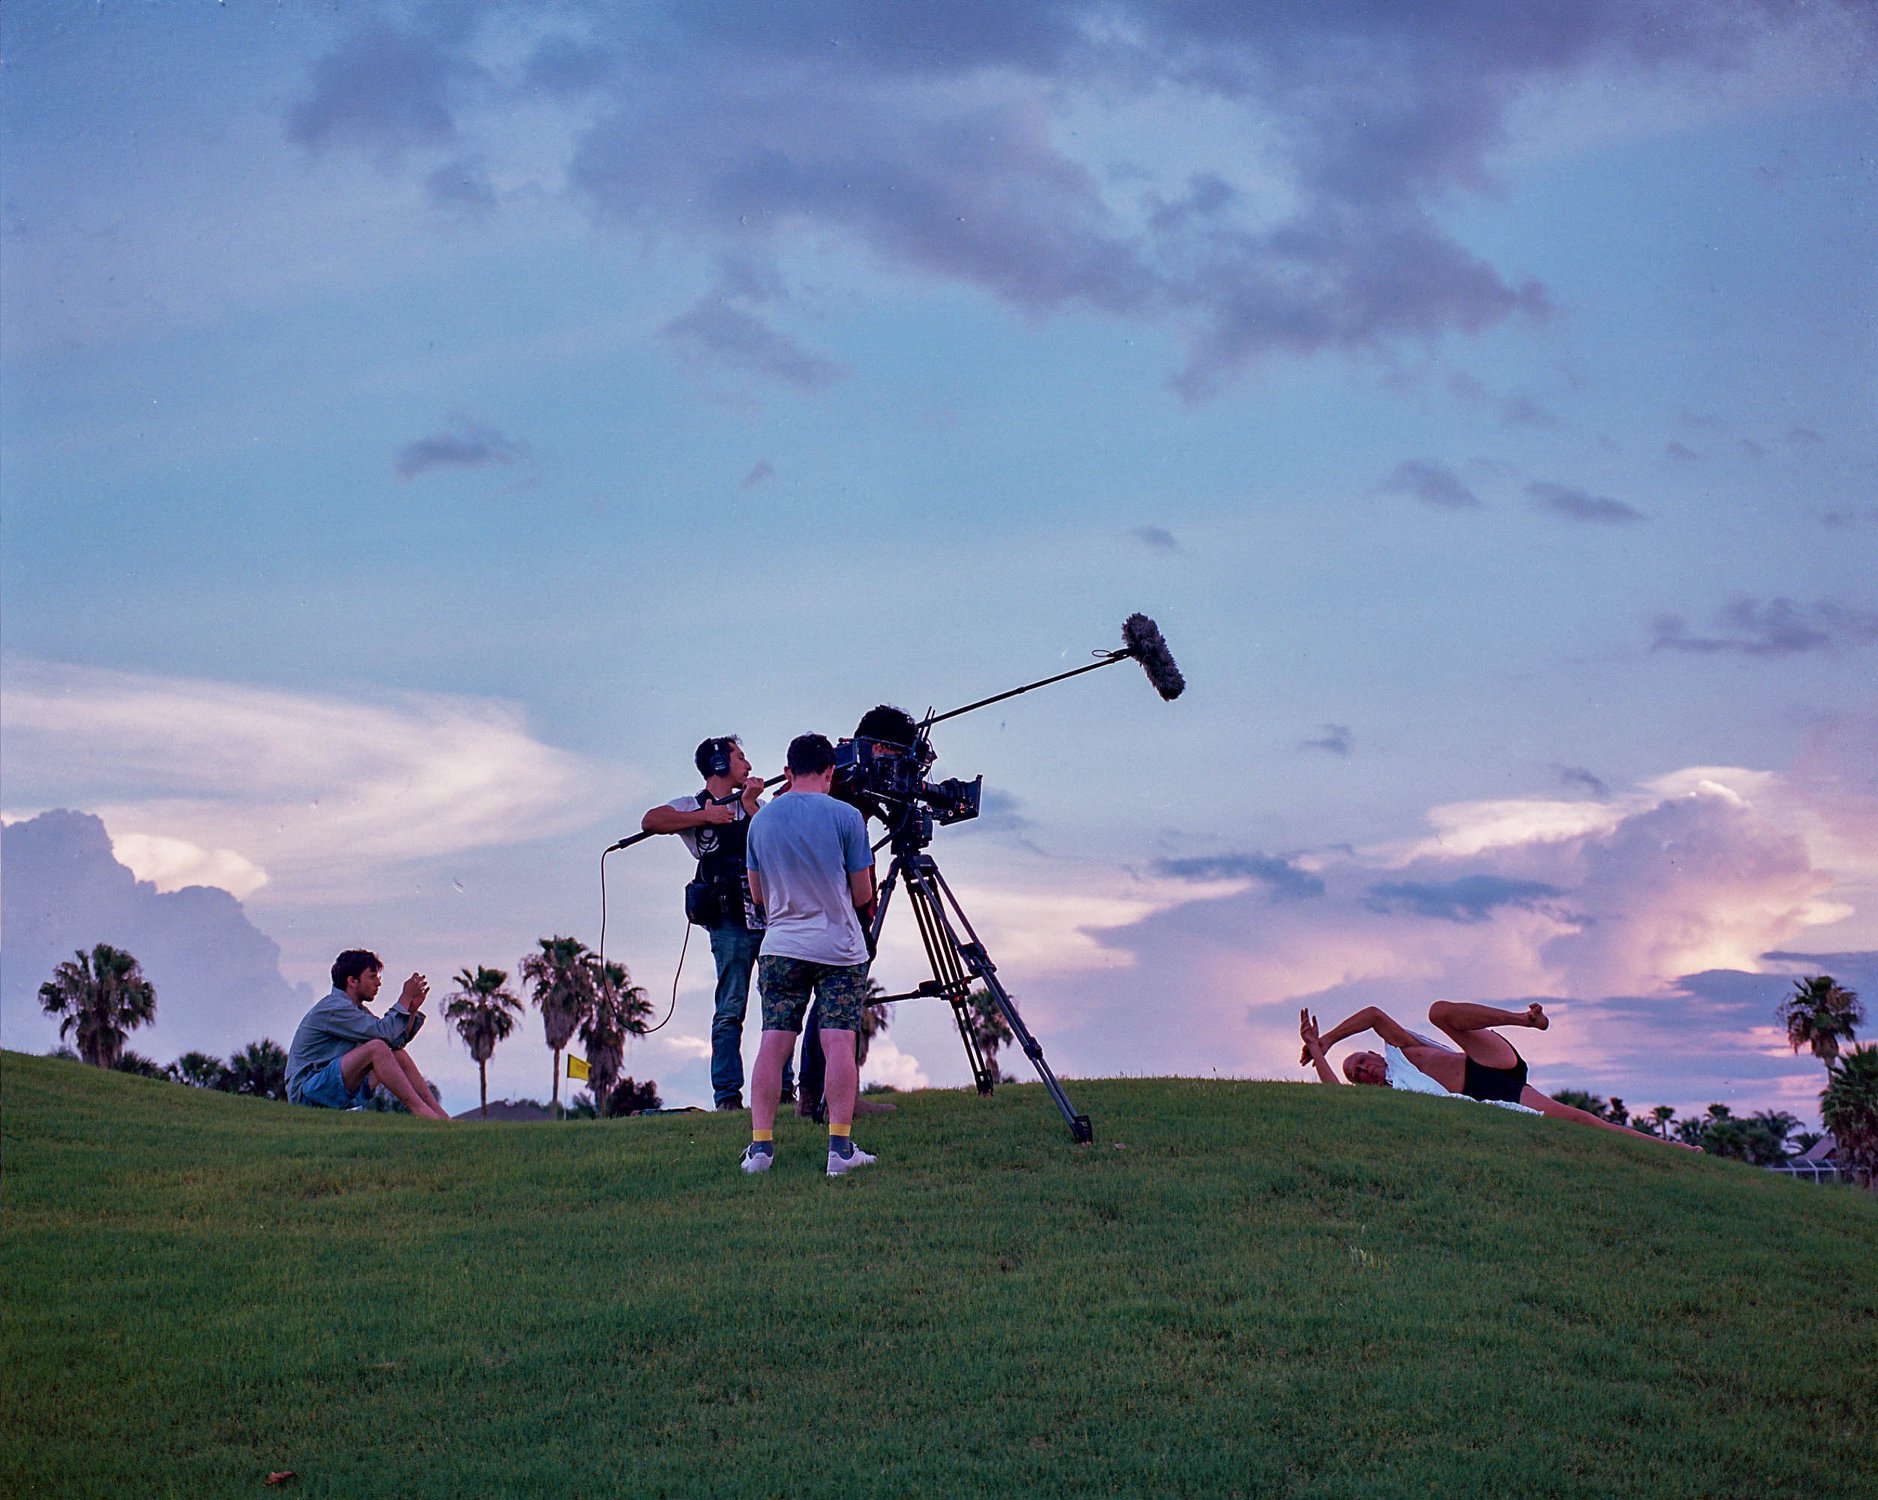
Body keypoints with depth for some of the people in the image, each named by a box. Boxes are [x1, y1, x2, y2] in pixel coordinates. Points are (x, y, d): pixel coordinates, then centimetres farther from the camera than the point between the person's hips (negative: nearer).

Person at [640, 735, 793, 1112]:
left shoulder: (754, 804, 22)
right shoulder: (694, 805, 8)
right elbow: (651, 821, -10)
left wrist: (750, 804, -3)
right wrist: (705, 816, -10)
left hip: (771, 913, 4)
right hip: (731, 918, -4)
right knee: (730, 1009, -6)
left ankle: (782, 1088, 7)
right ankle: (727, 1094, -4)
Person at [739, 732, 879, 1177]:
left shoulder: (761, 819, 7)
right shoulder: (845, 816, -5)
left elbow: (758, 894, 15)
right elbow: (863, 894, 0)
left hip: (780, 946, 3)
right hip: (840, 949, -3)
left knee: (773, 1044, 3)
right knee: (839, 1043, -4)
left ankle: (760, 1144, -1)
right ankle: (840, 1146, -8)